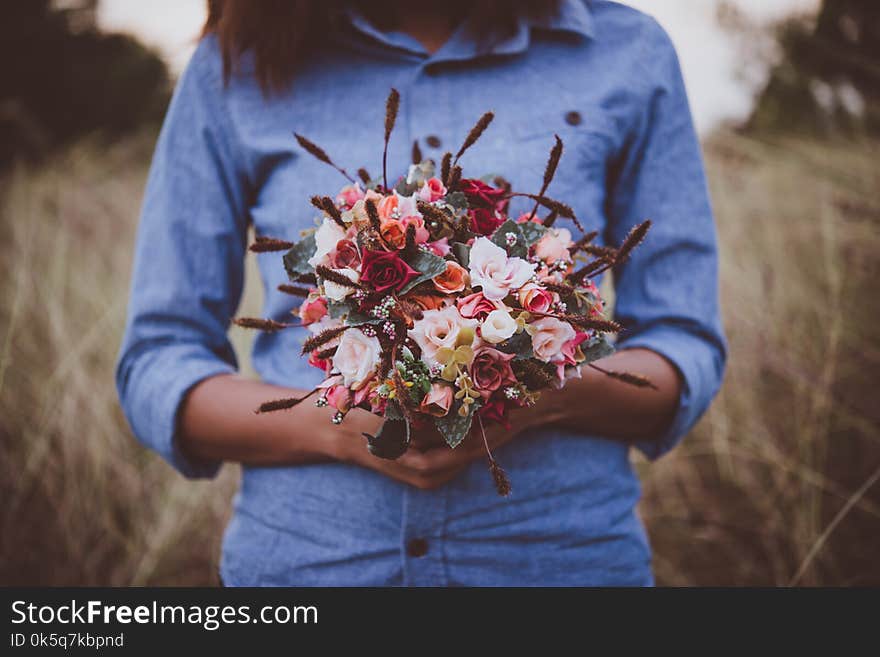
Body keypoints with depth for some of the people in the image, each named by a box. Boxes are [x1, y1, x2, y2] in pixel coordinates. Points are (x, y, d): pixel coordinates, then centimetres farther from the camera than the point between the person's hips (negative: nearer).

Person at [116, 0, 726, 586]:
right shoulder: (234, 68, -3)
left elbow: (688, 351, 0)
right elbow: (156, 366, -1)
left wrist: (548, 393, -20)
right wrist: (335, 426, -19)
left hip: (561, 554, 1)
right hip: (303, 558, 0)